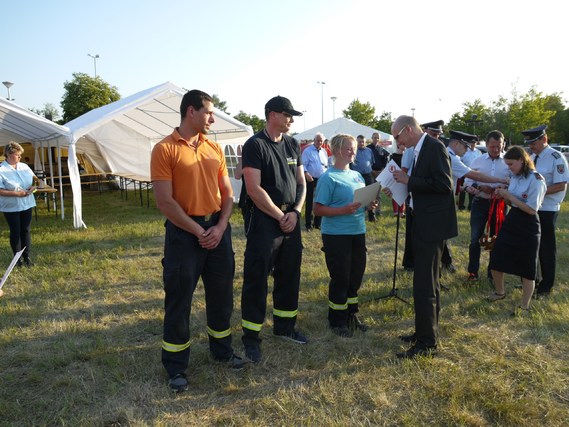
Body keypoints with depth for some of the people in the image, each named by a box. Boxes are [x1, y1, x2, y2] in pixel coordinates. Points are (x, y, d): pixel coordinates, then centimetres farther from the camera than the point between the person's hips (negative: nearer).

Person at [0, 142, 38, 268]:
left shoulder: (24, 166, 4)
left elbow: (34, 179, 16)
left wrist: (33, 188, -5)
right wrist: (16, 193, -23)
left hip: (27, 204, 5)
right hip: (11, 207, -4)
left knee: (26, 231, 8)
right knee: (15, 232, 4)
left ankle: (27, 256, 18)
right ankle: (17, 258, 16)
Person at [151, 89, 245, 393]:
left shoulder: (214, 149, 9)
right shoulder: (165, 149, -8)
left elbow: (227, 193, 9)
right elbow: (165, 202, -14)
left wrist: (220, 227, -6)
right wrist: (198, 231, -13)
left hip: (218, 228, 6)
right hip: (184, 231, -5)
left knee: (221, 293, 16)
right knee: (178, 299, 4)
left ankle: (222, 349, 36)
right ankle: (175, 366, 20)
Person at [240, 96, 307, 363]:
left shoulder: (292, 145, 11)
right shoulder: (255, 145, -9)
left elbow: (301, 183, 13)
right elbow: (254, 190, -17)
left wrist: (295, 212, -3)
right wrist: (280, 216, -12)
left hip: (290, 219, 7)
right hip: (264, 219, -7)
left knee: (289, 275, 15)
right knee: (256, 279, 0)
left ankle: (284, 326, 32)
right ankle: (251, 336, 12)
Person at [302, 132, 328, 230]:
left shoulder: (324, 152, 14)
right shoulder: (307, 151, -4)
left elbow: (327, 165, 21)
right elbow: (303, 164, -10)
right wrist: (306, 173, -26)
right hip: (311, 179, -5)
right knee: (309, 202, -1)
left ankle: (317, 223, 21)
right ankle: (308, 224, 7)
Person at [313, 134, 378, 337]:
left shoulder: (357, 175, 11)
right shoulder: (329, 177, -12)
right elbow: (318, 209, -15)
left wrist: (370, 205, -1)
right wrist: (344, 210, -26)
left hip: (358, 233, 7)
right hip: (336, 235, -7)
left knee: (356, 275, 14)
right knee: (340, 278, 2)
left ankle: (351, 315, 31)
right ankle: (337, 320, 19)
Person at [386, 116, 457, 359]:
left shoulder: (434, 147, -13)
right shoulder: (419, 150, 13)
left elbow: (443, 184, -21)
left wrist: (409, 180, -16)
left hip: (432, 226, -10)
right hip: (423, 225, 10)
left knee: (424, 284, -6)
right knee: (427, 282, 18)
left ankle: (427, 343, 4)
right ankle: (427, 332, 31)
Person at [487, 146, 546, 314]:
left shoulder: (536, 180, -16)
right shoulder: (515, 177, 7)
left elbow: (532, 209, -19)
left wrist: (509, 196, -19)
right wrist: (503, 196, -4)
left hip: (528, 228, -7)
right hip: (510, 222, 8)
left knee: (526, 269, 5)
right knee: (495, 260, 11)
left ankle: (524, 305, 21)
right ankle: (500, 292, 35)